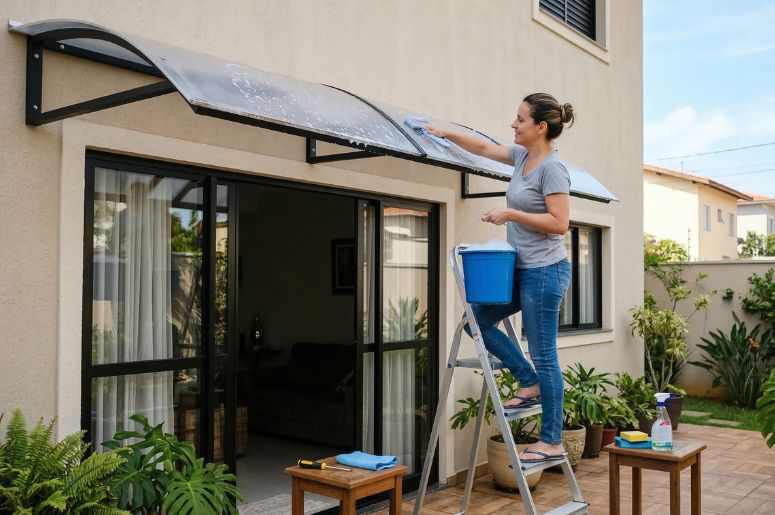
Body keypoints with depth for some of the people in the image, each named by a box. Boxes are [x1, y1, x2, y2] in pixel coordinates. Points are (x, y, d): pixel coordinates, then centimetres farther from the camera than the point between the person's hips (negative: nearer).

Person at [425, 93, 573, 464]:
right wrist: (445, 133, 23)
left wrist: (511, 214, -18)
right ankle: (529, 383, 19)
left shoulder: (552, 166, -15)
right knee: (476, 318, 12)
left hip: (544, 271, -9)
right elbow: (484, 148, 25)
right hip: (522, 270, 9)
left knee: (543, 355, -3)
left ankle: (552, 443, 9)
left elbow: (559, 223, -20)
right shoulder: (522, 156, 10)